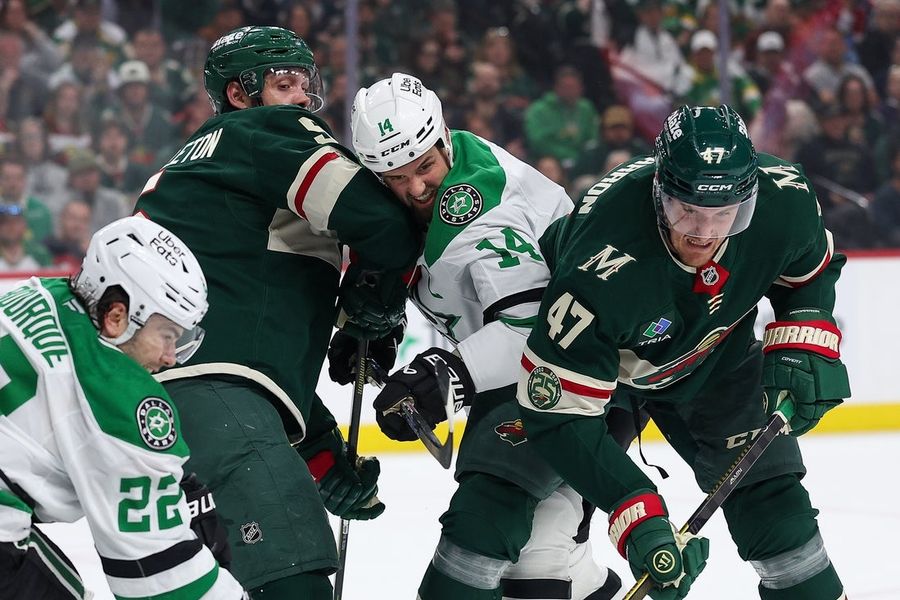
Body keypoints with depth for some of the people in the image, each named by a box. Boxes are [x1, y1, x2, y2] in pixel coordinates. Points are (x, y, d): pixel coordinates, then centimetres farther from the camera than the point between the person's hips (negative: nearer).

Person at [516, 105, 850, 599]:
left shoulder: (786, 200, -29)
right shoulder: (599, 267, -44)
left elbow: (810, 272, -2)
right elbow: (560, 412, -40)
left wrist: (802, 349, -16)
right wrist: (638, 517, -45)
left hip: (714, 354, 4)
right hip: (593, 359, -3)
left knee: (768, 488, 1)